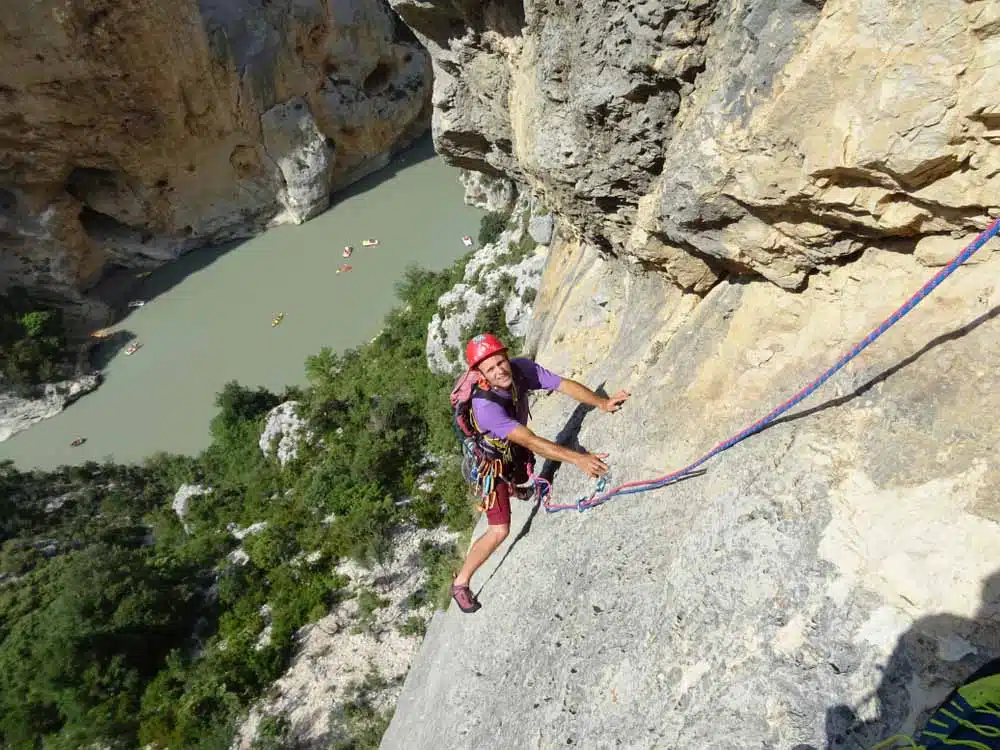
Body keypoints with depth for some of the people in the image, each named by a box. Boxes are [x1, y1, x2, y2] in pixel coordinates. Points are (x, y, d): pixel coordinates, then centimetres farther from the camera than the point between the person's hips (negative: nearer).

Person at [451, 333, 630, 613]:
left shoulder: (520, 369, -26)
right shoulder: (484, 405, -43)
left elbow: (564, 384, -23)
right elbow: (530, 441, -49)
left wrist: (602, 402, -35)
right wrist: (578, 458, -55)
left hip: (515, 453, 7)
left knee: (521, 479, 38)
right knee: (499, 531, -9)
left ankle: (514, 491, 78)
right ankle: (460, 583, 13)